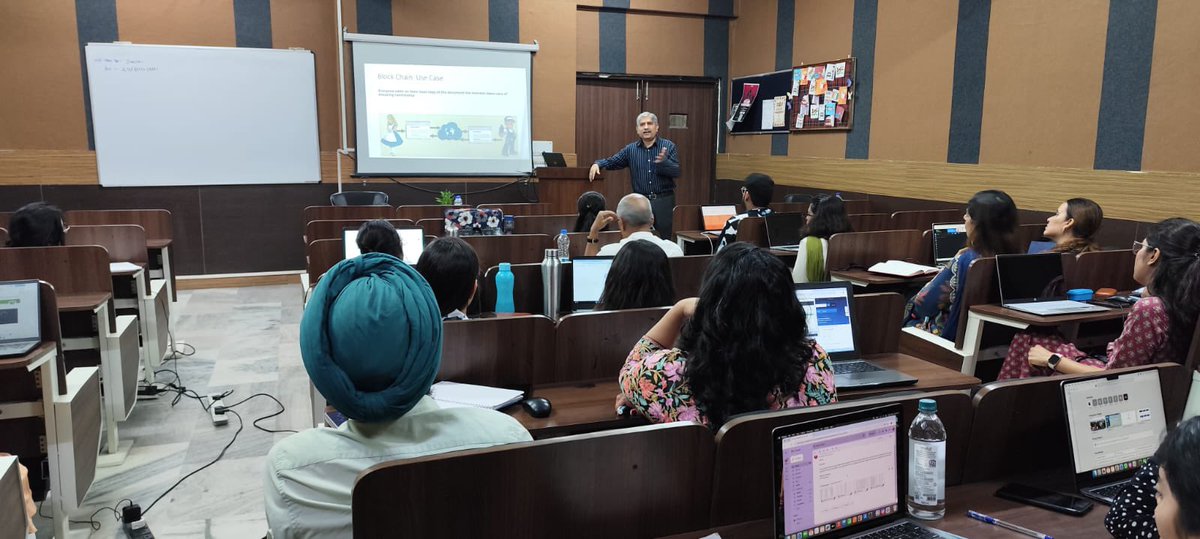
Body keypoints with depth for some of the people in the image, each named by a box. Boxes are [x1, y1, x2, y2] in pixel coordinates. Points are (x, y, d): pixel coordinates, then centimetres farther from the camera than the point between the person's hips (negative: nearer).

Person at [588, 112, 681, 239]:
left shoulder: (668, 146, 0)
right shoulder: (631, 149, 7)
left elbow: (677, 172, -8)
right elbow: (611, 162, 11)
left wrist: (664, 162, -26)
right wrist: (597, 164, -9)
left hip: (664, 201, -1)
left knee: (664, 240, 3)